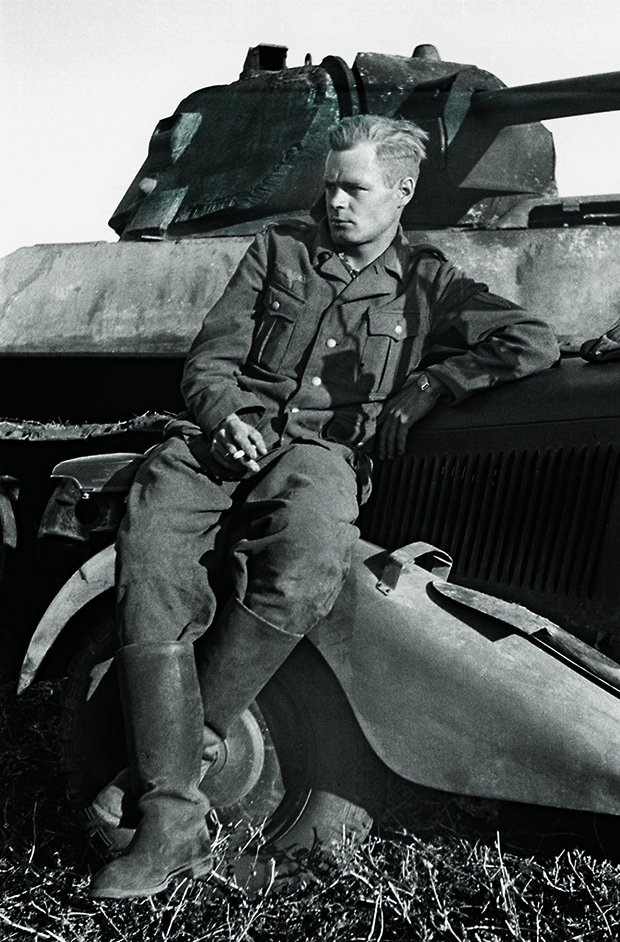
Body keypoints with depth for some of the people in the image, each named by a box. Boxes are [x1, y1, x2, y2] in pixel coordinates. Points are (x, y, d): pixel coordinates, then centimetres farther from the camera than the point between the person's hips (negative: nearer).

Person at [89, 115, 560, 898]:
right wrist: (225, 416, -5)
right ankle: (172, 820, -27)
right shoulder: (277, 251, 24)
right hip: (230, 435, 2)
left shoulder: (426, 283, 19)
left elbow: (534, 344, 8)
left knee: (306, 566, -38)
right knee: (150, 552, -29)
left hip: (323, 450, -1)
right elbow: (210, 357, 18)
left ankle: (188, 745, -19)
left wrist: (420, 390, 0)